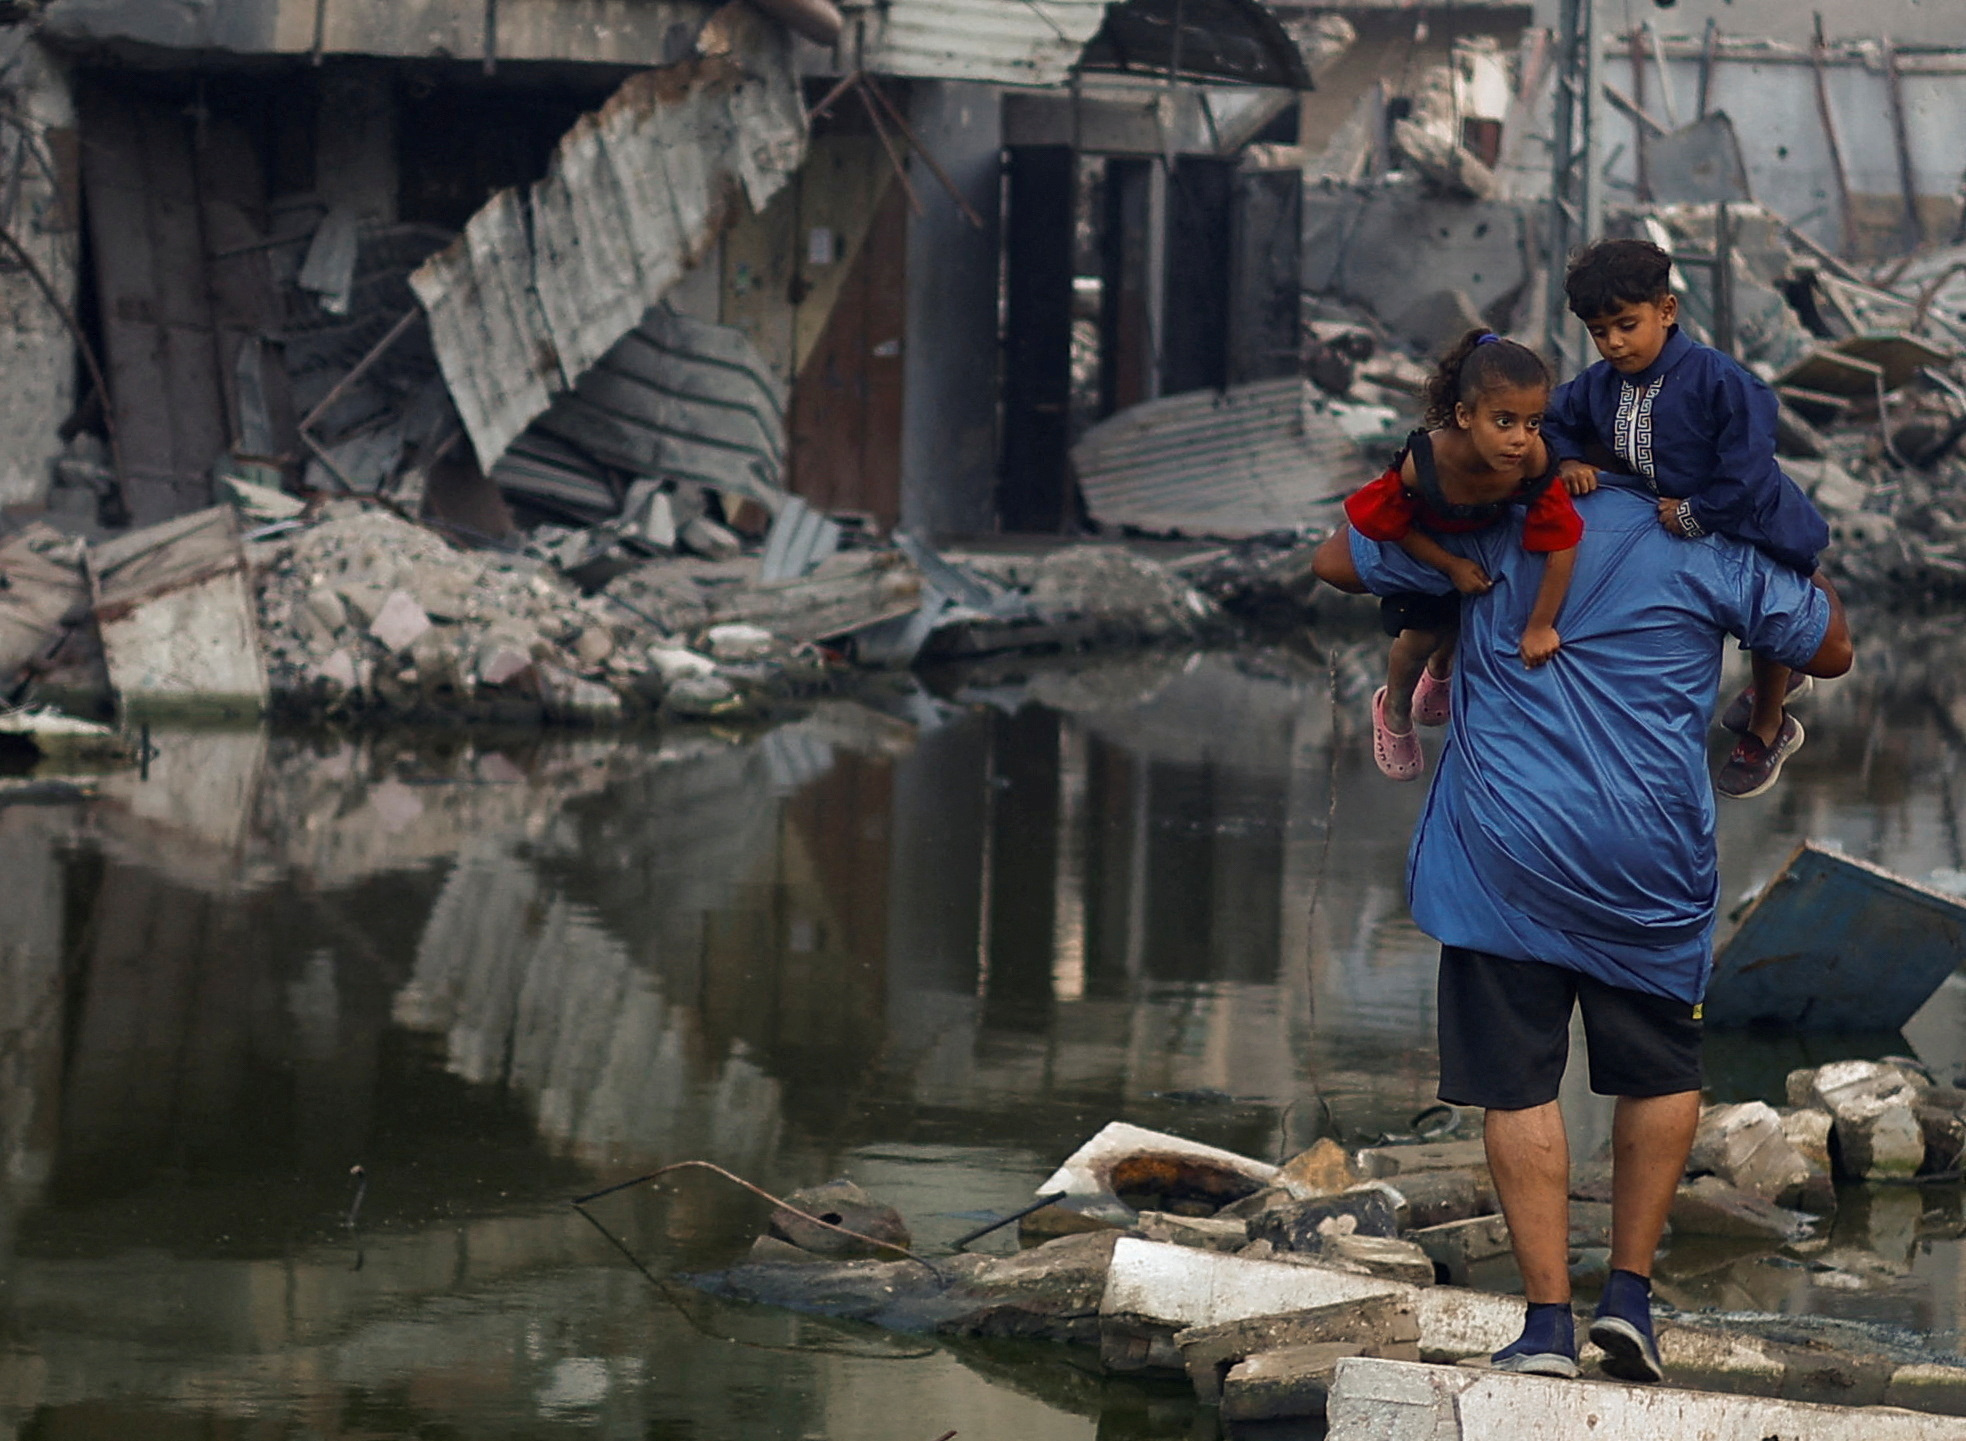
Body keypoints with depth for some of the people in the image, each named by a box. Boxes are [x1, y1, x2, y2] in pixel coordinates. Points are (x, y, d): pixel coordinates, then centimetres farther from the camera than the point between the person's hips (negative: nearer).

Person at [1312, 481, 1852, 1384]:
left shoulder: (1499, 528, 3)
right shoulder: (1717, 553, 2)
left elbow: (1338, 560, 14)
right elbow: (1831, 651, 15)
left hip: (1502, 850, 0)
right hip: (1648, 861, 0)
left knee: (1519, 1085, 3)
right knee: (1662, 1072, 17)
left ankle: (1548, 1318, -1)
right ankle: (1629, 1292, 12)